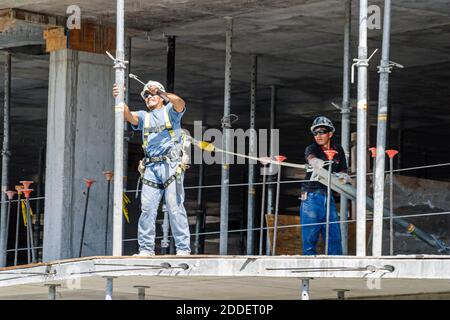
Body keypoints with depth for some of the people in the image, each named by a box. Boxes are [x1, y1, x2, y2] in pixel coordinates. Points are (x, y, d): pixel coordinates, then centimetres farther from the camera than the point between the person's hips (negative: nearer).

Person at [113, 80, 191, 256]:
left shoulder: (170, 111, 12)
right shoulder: (143, 116, 20)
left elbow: (180, 103, -11)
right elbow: (128, 115, 0)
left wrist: (162, 93, -28)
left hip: (171, 164, -4)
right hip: (151, 167, 4)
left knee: (175, 207, -8)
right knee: (147, 208, -2)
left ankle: (183, 248, -8)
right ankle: (146, 249, 2)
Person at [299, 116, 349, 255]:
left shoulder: (338, 150, 11)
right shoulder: (311, 148, -1)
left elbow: (343, 171, 14)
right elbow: (310, 158, -25)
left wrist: (343, 176, -11)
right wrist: (315, 162, -50)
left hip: (329, 197, 4)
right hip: (311, 196, -4)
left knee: (334, 236, 0)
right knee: (309, 237, -5)